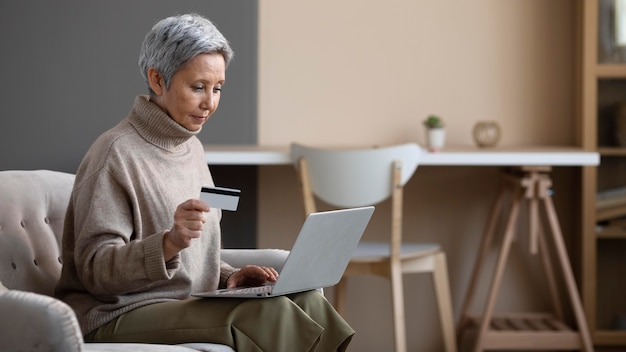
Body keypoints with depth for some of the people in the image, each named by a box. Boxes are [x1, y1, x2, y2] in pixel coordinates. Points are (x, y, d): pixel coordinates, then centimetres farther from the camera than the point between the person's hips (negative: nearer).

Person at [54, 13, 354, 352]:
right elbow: (95, 269, -17)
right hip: (119, 317, -8)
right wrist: (170, 242, -32)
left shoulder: (191, 147, 14)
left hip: (187, 305, 8)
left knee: (307, 302, -17)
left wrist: (228, 276, 3)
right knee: (266, 313, -28)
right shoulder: (115, 153, -12)